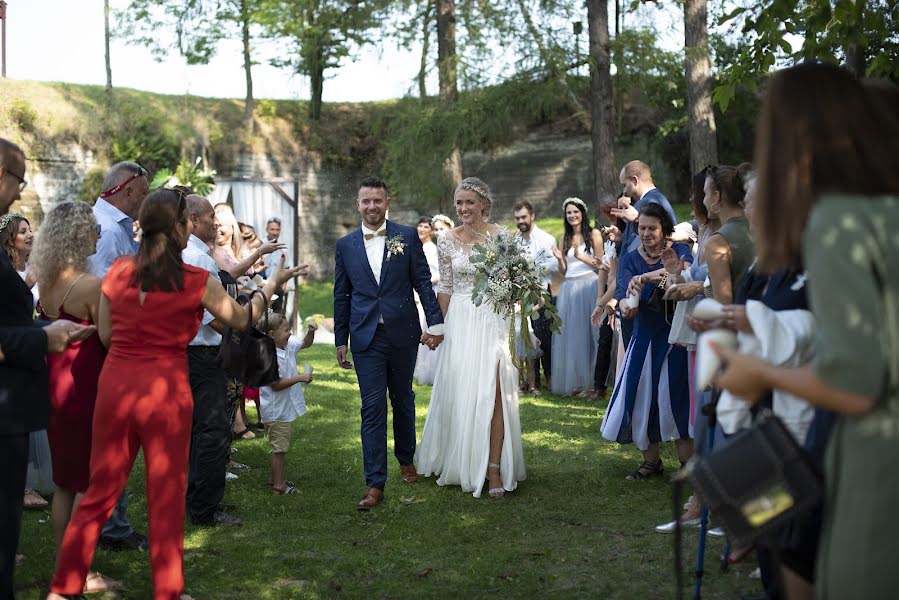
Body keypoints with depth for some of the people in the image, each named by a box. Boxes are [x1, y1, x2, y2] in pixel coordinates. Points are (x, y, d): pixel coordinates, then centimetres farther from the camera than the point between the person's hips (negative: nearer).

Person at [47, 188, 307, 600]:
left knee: (100, 492, 13)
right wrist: (273, 284, 23)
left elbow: (105, 335, 8)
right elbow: (241, 320, 9)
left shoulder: (118, 271, 1)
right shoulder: (198, 282, -7)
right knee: (166, 500, 9)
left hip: (115, 386, 4)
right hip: (164, 392, -3)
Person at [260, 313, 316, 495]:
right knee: (280, 448, -2)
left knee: (282, 447, 18)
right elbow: (276, 384, -25)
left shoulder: (289, 345, 2)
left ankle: (277, 480, 29)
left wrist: (310, 332, -3)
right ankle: (278, 485, 6)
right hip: (276, 411, -9)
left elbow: (306, 343, 18)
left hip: (284, 409, 9)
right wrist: (300, 378, -23)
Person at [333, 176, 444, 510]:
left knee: (403, 401, 15)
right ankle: (375, 484, -3)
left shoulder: (408, 237, 1)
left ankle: (406, 460, 37)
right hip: (366, 338, 0)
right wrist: (340, 341, 7)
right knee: (372, 408, -3)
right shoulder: (346, 245, 5)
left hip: (403, 334, 0)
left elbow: (423, 283, 1)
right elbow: (341, 296, 8)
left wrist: (435, 323, -6)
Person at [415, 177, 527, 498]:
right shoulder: (447, 240, 2)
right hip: (460, 323, 1)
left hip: (493, 320, -1)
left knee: (493, 392, -8)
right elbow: (445, 287, 8)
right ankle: (461, 463, 24)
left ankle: (494, 468, -3)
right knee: (460, 393, 6)